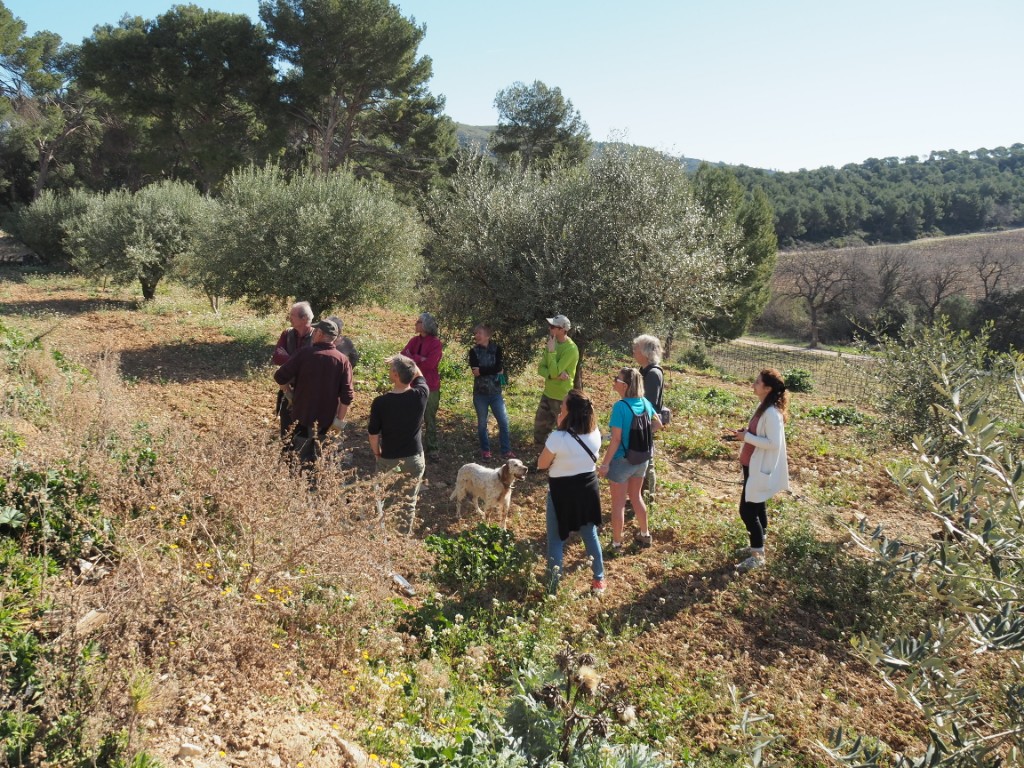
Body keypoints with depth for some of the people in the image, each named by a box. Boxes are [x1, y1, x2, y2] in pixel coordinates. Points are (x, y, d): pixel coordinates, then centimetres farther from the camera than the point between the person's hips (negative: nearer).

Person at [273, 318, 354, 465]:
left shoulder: (305, 353, -12)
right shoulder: (343, 360, -6)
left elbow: (280, 376, -10)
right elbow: (347, 395, -10)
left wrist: (289, 393, 9)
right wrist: (340, 419, 0)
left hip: (302, 414, -3)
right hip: (326, 417, 3)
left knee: (303, 456, 8)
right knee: (315, 456, 21)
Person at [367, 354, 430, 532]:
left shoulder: (380, 402, -19)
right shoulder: (421, 395, -15)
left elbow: (373, 435, -9)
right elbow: (419, 375, 10)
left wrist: (377, 454, 7)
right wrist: (404, 362, 7)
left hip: (389, 460, -1)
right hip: (414, 459, 1)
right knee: (409, 502, 14)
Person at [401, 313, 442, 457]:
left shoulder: (435, 343, -12)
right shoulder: (414, 340, 6)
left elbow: (430, 363, -22)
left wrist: (412, 359, -12)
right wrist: (420, 359, -20)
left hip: (430, 386, -5)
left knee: (430, 418, 5)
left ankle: (432, 447, 14)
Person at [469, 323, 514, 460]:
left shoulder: (496, 349, 0)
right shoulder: (474, 351, -1)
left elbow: (498, 367, -16)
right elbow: (475, 371, -15)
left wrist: (482, 371, -15)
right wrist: (493, 371, -14)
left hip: (495, 392, 0)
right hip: (480, 393, 0)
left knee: (503, 421, -1)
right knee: (482, 423, 8)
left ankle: (506, 451, 9)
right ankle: (485, 450, 23)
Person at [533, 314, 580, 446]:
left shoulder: (571, 349, -22)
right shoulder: (552, 343, 3)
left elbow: (554, 372, -26)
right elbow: (541, 368, 0)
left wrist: (551, 351, -22)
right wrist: (556, 375, -19)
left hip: (562, 397, -8)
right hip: (547, 393, 8)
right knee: (540, 426, 17)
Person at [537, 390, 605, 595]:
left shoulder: (558, 437, -25)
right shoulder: (595, 434, -9)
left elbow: (542, 464, -11)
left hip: (562, 491, -5)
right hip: (588, 487, 5)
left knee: (556, 540, 10)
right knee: (590, 534, 22)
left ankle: (553, 586, 16)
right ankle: (599, 580, 32)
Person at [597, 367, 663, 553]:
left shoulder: (620, 407, -25)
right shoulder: (645, 402, -5)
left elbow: (616, 439, -23)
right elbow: (658, 425, 11)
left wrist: (605, 463, -15)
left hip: (622, 460, -6)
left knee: (618, 503, 9)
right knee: (636, 497, 26)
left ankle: (616, 543, 21)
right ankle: (645, 535, 39)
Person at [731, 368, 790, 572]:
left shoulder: (772, 413, -24)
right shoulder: (764, 407, 7)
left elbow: (773, 443, -27)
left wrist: (746, 437, -22)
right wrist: (745, 432, 2)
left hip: (760, 468, -10)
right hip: (754, 466, 10)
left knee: (746, 510, -4)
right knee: (756, 506, 20)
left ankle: (757, 556, 7)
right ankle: (759, 545, 35)